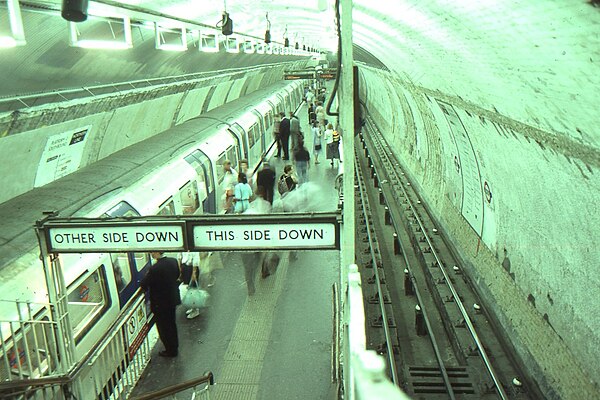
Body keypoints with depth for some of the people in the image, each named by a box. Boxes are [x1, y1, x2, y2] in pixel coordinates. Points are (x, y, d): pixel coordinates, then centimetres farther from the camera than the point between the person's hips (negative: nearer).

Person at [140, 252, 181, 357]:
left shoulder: (154, 269, -29)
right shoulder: (173, 261, -8)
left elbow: (143, 285, -21)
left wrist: (147, 274, -5)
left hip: (160, 304, -7)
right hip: (173, 300, 7)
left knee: (163, 328, 11)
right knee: (171, 324, 24)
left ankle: (170, 350, 23)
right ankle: (174, 347, 38)